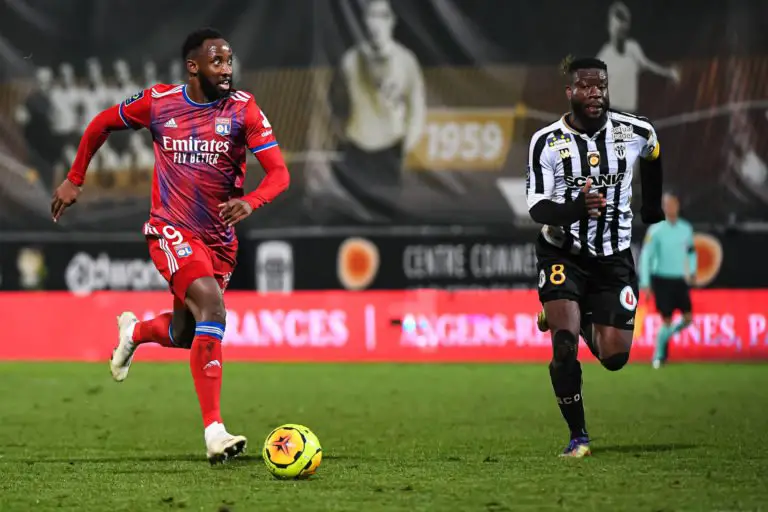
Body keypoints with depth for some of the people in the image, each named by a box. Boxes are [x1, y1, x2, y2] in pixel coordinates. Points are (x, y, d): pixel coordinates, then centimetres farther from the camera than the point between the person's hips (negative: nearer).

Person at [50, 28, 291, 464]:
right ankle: (214, 432, -31)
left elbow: (279, 172, -14)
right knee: (212, 308, -27)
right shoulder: (157, 103, -6)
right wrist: (74, 180, 13)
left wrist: (250, 202, -34)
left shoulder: (243, 109, -7)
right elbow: (102, 124, 13)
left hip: (220, 239, 3)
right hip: (172, 230, -3)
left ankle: (134, 331, 53)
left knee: (184, 335, 15)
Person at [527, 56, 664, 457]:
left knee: (615, 358, -1)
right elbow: (537, 209, -17)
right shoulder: (547, 141, -12)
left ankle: (583, 320, 33)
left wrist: (652, 208, 27)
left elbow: (653, 156, 18)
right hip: (562, 254, -2)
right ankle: (578, 436, -3)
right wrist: (577, 209, -37)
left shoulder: (636, 132, -7)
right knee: (565, 344, -18)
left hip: (613, 257, 2)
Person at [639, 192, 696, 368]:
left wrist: (692, 271, 9)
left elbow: (691, 251, 22)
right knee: (667, 320, -7)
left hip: (680, 280, 4)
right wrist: (645, 284, -12)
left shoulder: (686, 229, 5)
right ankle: (659, 355, 12)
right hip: (661, 280, -4)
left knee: (688, 318, -4)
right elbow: (645, 256, -9)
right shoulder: (656, 230, -9)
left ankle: (665, 336, 25)